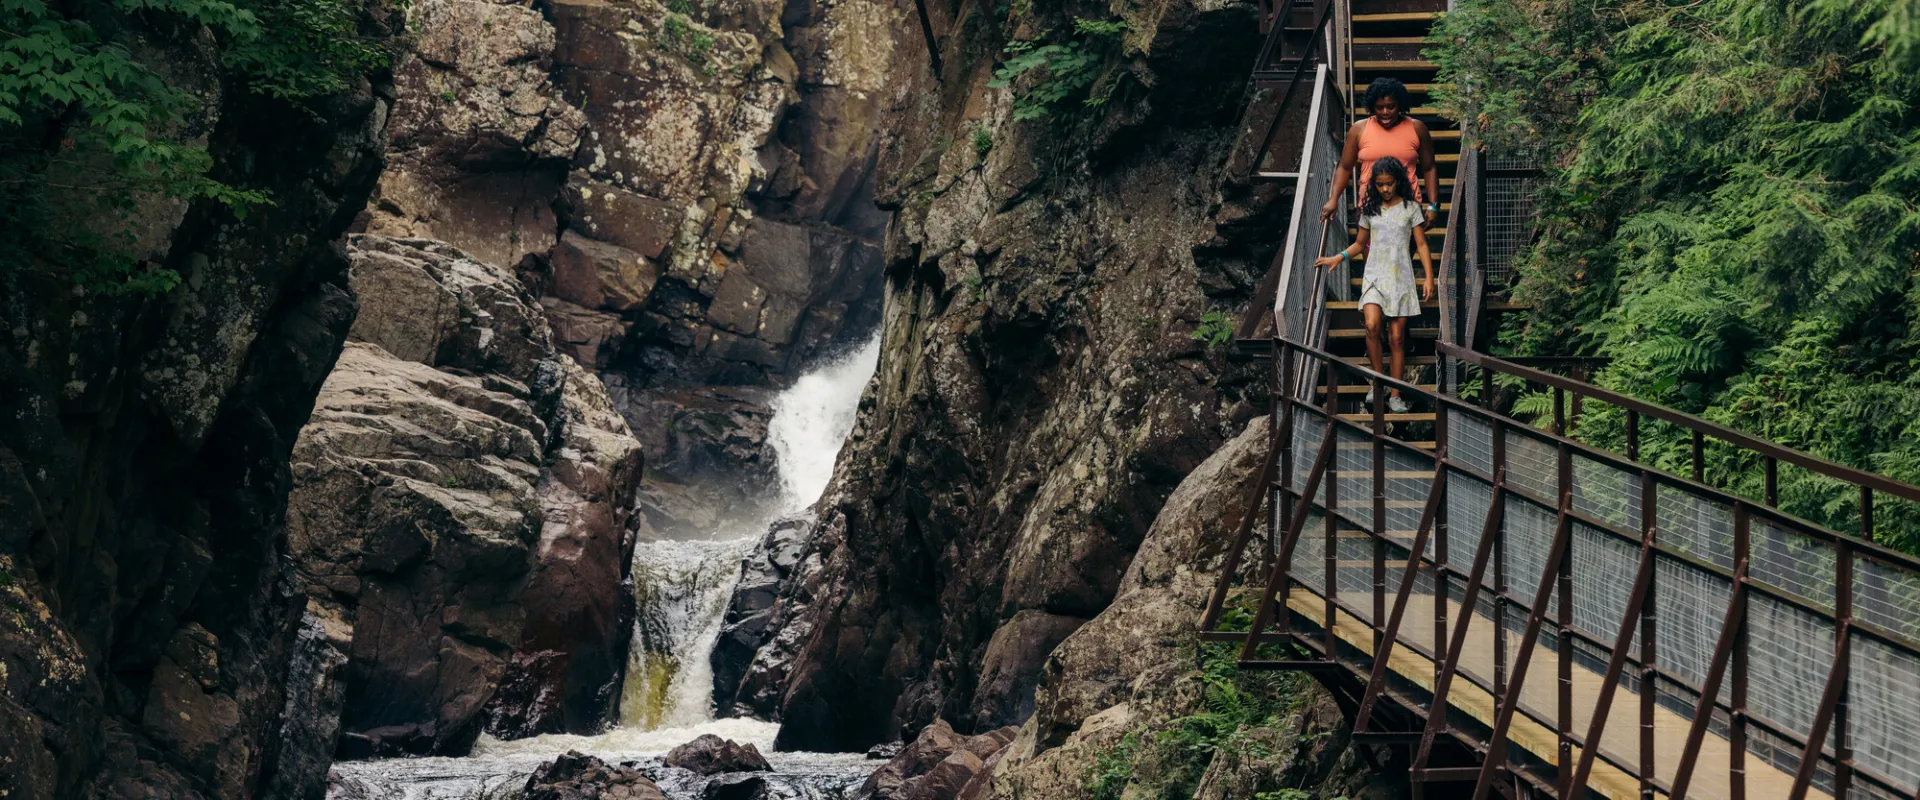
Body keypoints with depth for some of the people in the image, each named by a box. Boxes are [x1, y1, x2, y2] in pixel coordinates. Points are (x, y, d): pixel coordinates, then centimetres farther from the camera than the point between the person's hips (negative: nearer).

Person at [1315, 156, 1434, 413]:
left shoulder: (1410, 208, 3)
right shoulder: (1370, 209, 9)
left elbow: (1421, 244, 3)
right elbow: (1360, 244, 22)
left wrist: (1429, 277, -5)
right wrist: (1339, 257, 8)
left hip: (1400, 276, -1)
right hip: (1374, 275, 1)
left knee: (1398, 337, -2)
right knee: (1372, 325, -22)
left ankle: (1395, 395, 3)